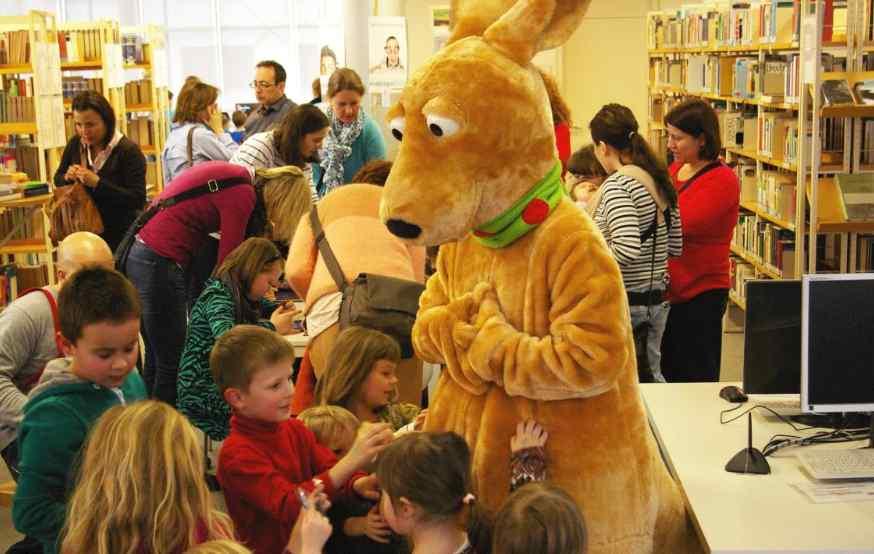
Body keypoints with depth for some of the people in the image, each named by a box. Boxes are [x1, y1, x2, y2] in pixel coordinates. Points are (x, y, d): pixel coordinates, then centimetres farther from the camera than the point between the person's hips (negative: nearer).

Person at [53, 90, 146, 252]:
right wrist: (67, 177, -7)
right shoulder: (75, 144, 5)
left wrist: (97, 183, -26)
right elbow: (57, 180, 18)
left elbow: (137, 200, -20)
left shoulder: (128, 150, -14)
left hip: (119, 238, -5)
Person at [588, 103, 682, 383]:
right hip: (657, 299, 8)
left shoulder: (617, 185, -17)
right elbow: (676, 247, 14)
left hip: (622, 303, -8)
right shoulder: (659, 180, 8)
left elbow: (626, 251, -28)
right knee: (651, 378, 16)